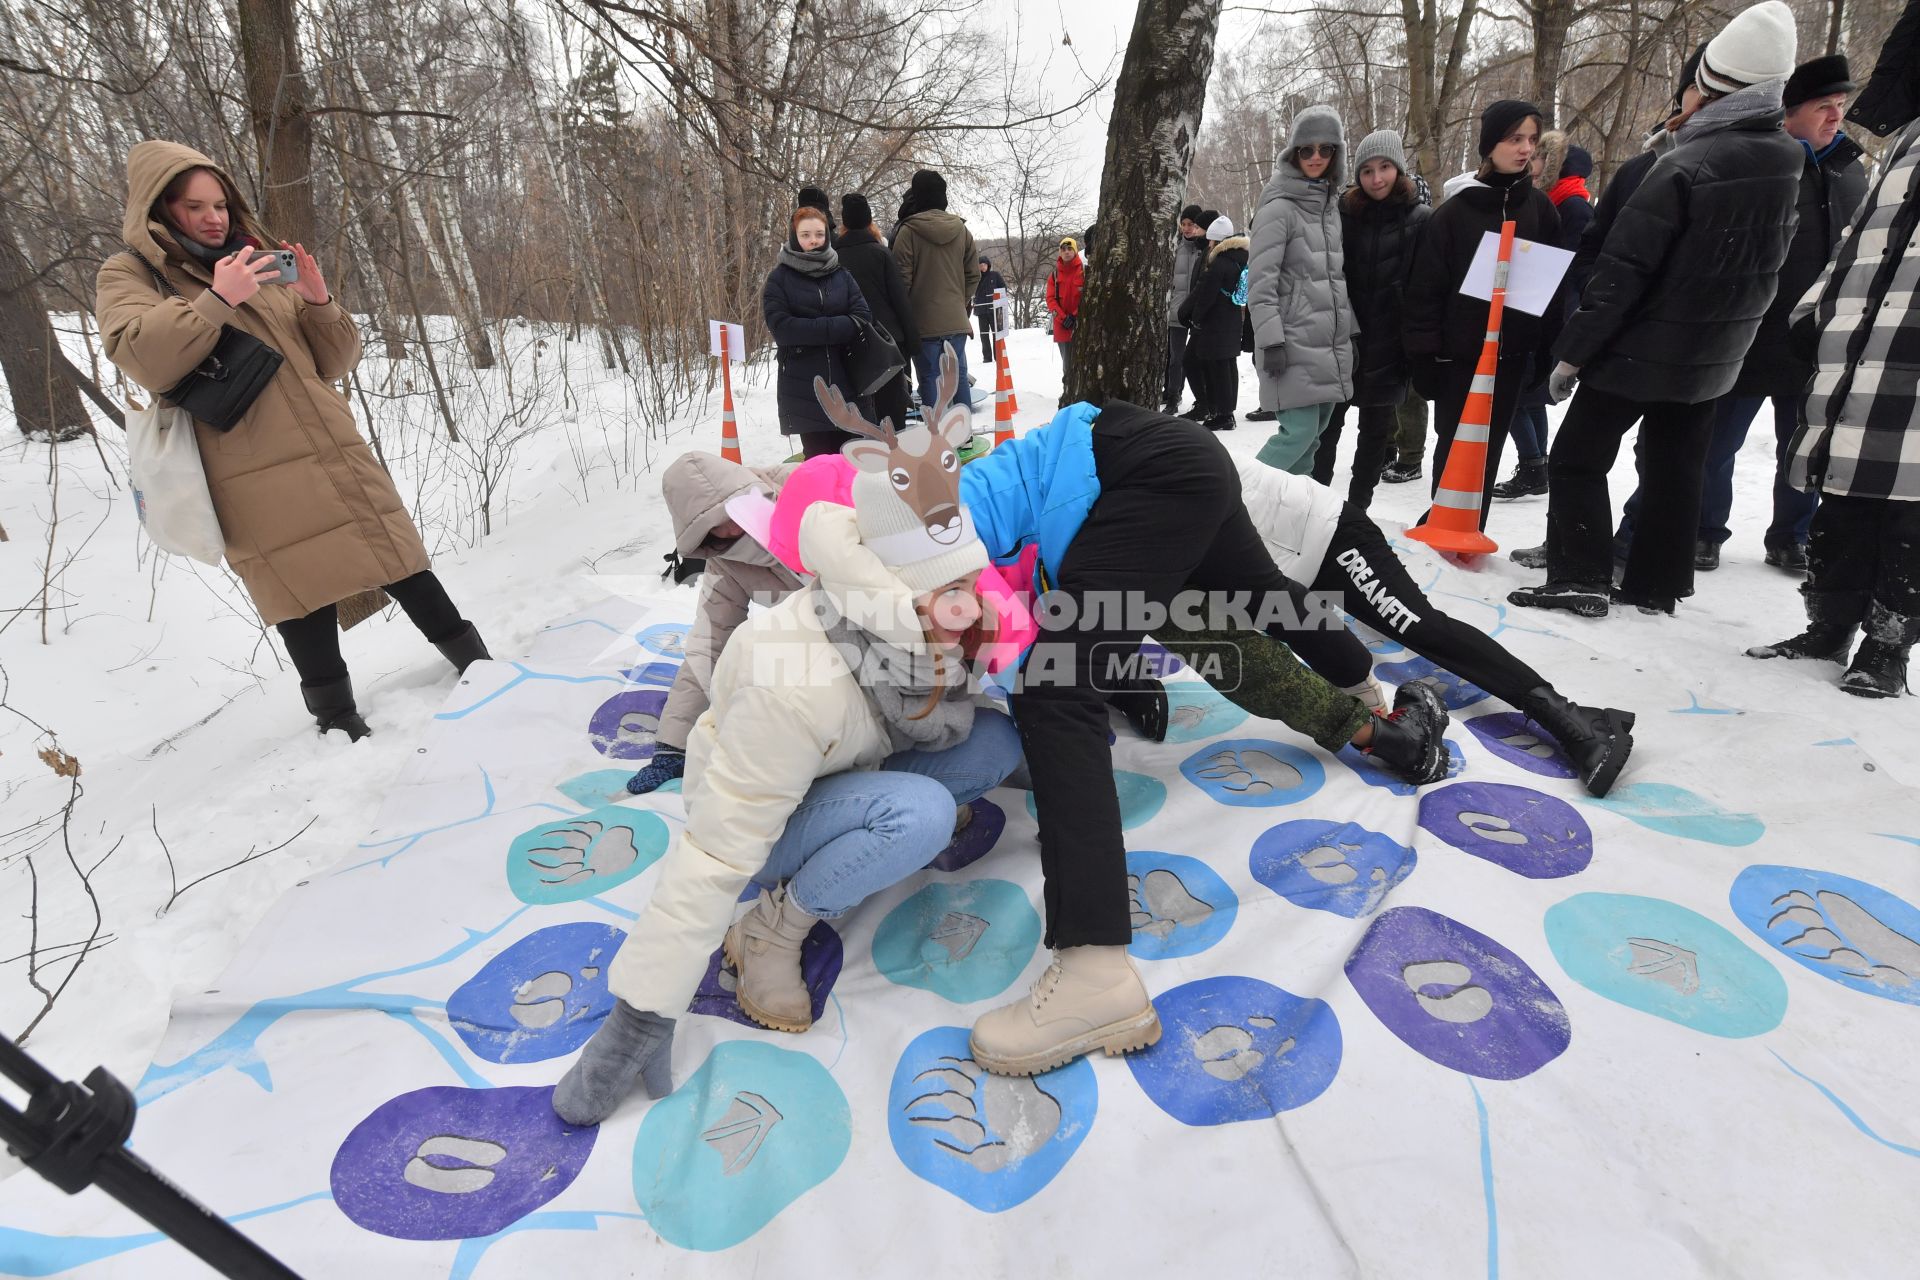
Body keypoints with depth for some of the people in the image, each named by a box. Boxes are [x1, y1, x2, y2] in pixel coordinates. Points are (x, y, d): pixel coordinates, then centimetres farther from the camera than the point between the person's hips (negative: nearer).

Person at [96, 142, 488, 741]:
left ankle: (480, 668, 10)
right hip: (257, 479, -4)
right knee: (307, 601, -8)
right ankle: (341, 725, 1)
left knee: (402, 566, 2)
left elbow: (337, 361, 16)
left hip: (334, 455, 4)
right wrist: (217, 300, -16)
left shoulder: (265, 267, 22)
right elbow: (143, 358, -9)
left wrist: (320, 303, -1)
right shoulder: (128, 275, 10)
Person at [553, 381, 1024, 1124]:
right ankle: (773, 931, -9)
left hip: (851, 773, 7)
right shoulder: (798, 685, -39)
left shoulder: (932, 623, -19)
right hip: (760, 817, -6)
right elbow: (717, 852, -33)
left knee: (996, 742, -13)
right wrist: (643, 1016, -28)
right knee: (920, 814, -33)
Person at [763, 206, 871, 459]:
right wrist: (837, 327, -14)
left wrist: (812, 329, -14)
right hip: (804, 389, -2)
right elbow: (781, 328, -9)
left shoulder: (842, 275, 12)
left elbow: (863, 317, -1)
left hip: (846, 384, 2)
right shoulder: (779, 278, 4)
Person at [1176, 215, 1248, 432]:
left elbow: (1206, 295, -16)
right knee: (1229, 368, 12)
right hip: (1231, 325, 9)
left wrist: (1196, 319, -3)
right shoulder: (1239, 261, 11)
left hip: (1215, 326, -9)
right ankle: (1226, 411, 20)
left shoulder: (1219, 264, -17)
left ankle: (1221, 416, -5)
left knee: (1216, 371, -6)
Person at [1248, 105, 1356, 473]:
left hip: (1330, 342, 8)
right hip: (1294, 341, -7)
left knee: (1315, 432, 6)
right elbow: (1261, 282, -13)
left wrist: (1351, 332, 18)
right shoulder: (1278, 207, -7)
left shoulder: (1331, 205, 17)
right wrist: (1270, 341, -19)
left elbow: (1337, 276, 21)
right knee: (1299, 431, -14)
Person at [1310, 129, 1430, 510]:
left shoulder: (1421, 219, -1)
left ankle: (1356, 508, 17)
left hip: (1388, 343, -1)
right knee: (1328, 423, 4)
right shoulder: (1345, 213, 3)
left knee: (1376, 429, 7)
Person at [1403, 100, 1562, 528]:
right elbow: (1426, 288, -7)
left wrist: (1548, 352, 3)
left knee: (1489, 449, 9)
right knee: (1453, 445, 2)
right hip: (1459, 352, -3)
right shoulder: (1455, 210, -4)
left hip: (1513, 352, 4)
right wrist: (1424, 357, -12)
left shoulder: (1539, 207, 7)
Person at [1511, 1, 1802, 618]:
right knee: (1677, 467, 13)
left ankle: (1579, 578, -2)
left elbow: (1622, 272, -21)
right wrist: (1731, 323, 21)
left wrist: (1573, 351, -17)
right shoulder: (1788, 163, 4)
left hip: (1640, 351, -7)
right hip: (1713, 355, 7)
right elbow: (1773, 259, 14)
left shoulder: (1685, 166, -19)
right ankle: (1656, 584, 19)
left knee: (1578, 458, 1)